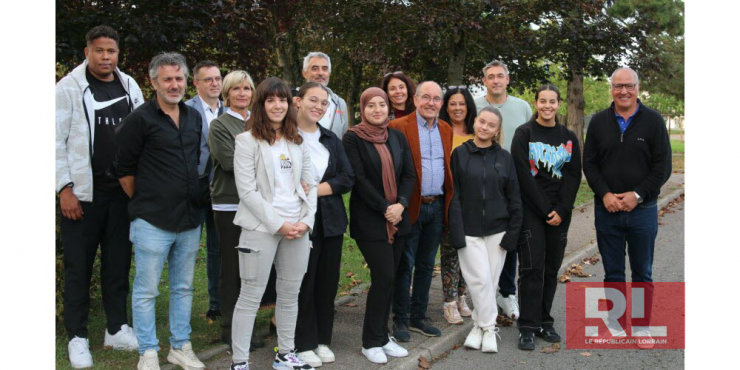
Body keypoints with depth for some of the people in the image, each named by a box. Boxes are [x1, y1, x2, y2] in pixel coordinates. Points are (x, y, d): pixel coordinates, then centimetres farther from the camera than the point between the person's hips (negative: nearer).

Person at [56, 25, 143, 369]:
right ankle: (77, 337, 15)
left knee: (118, 262, 11)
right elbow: (57, 141, -6)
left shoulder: (129, 87, 9)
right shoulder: (69, 87, -3)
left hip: (123, 191, 4)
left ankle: (117, 329, 23)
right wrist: (65, 188, -12)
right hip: (82, 191, -4)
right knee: (79, 266, 4)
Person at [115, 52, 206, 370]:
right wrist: (144, 203, 1)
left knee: (183, 287, 14)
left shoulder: (194, 118, 10)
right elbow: (124, 168, -4)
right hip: (153, 223, -6)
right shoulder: (140, 119, -8)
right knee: (147, 290, 3)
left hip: (190, 219, 6)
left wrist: (193, 199, 14)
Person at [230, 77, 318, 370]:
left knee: (290, 294, 12)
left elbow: (310, 185, 12)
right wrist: (278, 224, -14)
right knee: (251, 296, 0)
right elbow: (247, 191, -11)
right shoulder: (247, 140, -3)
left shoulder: (298, 141, 13)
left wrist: (306, 221, -3)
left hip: (298, 228, 5)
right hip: (261, 228, -5)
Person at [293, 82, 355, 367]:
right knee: (304, 283, 1)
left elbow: (347, 178, 5)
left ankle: (323, 340, 23)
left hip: (331, 220, 5)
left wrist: (316, 190, -9)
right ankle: (304, 344, 14)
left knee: (328, 282, 9)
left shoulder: (332, 140, 13)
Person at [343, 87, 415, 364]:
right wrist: (385, 208, -15)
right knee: (384, 277, -9)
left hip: (398, 218, 5)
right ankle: (372, 342, 6)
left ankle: (382, 336, 21)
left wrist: (401, 204, -10)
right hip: (369, 219, -5)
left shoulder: (398, 137, 11)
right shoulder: (353, 138, -4)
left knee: (388, 278, 8)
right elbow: (358, 179, -11)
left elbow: (409, 174, 6)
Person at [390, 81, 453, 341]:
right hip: (411, 207, -6)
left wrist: (450, 203, 8)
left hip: (437, 207, 6)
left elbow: (451, 168, 16)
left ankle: (418, 317, 25)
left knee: (426, 265, 13)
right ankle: (400, 320, 13)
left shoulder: (446, 130, 13)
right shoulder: (399, 127, -6)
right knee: (405, 265, 2)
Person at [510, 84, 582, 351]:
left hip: (559, 214, 4)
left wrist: (561, 210, -7)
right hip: (531, 210, -4)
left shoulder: (569, 137, 10)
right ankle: (527, 326, 1)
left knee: (551, 268, 8)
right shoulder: (524, 134, -2)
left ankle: (545, 321, 19)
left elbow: (574, 176, 5)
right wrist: (545, 210, -13)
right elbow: (523, 175, -9)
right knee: (532, 267, -5)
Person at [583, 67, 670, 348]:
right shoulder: (599, 122, 4)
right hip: (607, 209, 2)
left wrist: (637, 195, -14)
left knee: (643, 273, 9)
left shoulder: (653, 120, -2)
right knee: (613, 272, 11)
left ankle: (642, 327, 21)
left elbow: (662, 166, -4)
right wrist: (605, 194, -11)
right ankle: (616, 324, 23)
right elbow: (589, 164, 4)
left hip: (642, 209, -1)